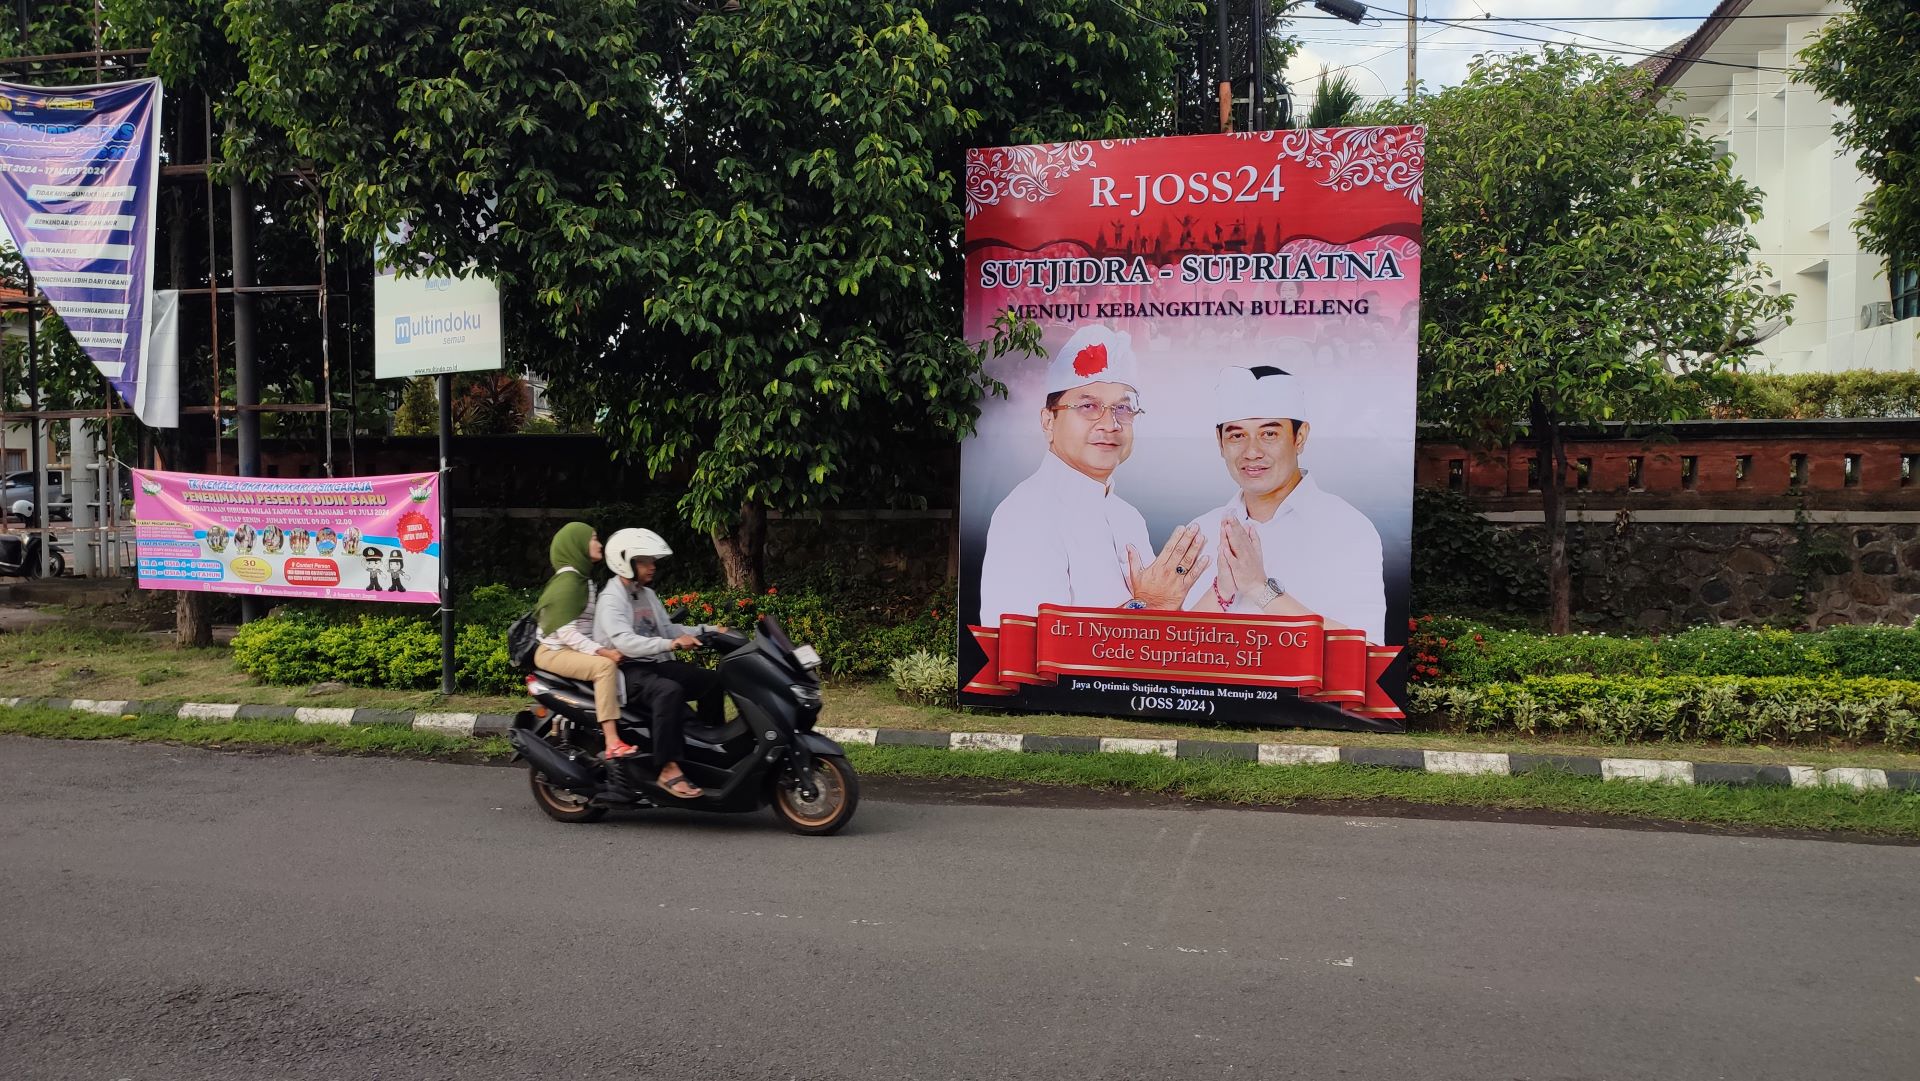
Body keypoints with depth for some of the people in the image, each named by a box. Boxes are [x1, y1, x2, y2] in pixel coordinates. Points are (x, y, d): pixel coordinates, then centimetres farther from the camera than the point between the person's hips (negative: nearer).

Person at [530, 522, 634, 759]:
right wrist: (601, 651, -28)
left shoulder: (583, 578, 17)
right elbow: (564, 630, -23)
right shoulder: (568, 580, -14)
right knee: (605, 666, -32)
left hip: (575, 650, 10)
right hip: (554, 652, -10)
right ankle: (612, 743, -39)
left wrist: (606, 648, 3)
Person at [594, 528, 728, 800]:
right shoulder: (611, 599, -12)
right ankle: (667, 769, -39)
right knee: (670, 691, -36)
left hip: (654, 665, 9)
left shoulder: (648, 594, 17)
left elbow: (666, 629, 19)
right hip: (625, 670, -9)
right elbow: (624, 642, -27)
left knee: (711, 680, -2)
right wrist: (670, 644, -39)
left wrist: (705, 630, 4)